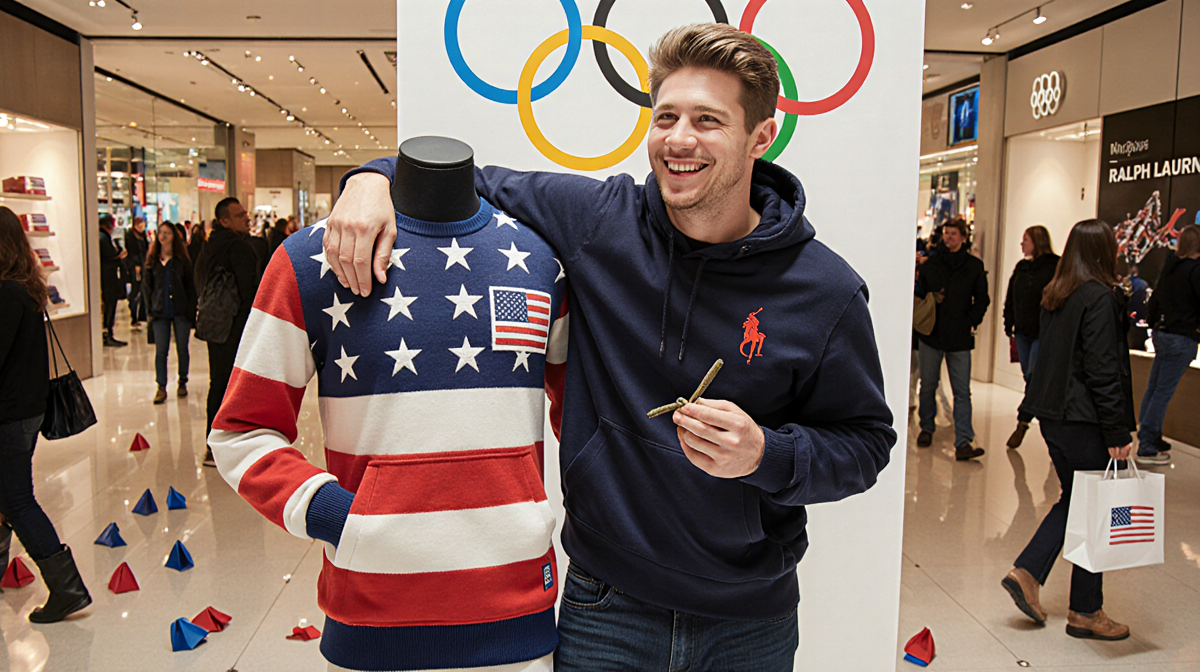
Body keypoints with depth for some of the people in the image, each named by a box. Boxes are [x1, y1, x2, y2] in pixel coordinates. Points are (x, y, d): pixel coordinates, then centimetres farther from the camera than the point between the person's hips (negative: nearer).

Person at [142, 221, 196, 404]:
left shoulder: (182, 259, 3)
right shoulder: (152, 260, 7)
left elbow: (190, 285, 2)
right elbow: (146, 286, 10)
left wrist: (191, 311, -4)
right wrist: (151, 308, 1)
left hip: (181, 311, -1)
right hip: (160, 312, 1)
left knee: (182, 349, 8)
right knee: (161, 350, -1)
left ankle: (182, 383, 21)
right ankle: (161, 387, 2)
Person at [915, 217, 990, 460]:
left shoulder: (974, 266, 4)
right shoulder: (930, 264, 6)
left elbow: (982, 299, 10)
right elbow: (919, 293, 10)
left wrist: (971, 322, -1)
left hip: (959, 338, -1)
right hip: (931, 334, 1)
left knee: (962, 392, -4)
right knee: (928, 386, 11)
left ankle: (963, 442, -7)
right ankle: (927, 428, 28)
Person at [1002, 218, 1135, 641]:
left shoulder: (1055, 296, 9)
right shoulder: (1101, 298, -14)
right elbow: (1104, 371, -18)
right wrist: (1118, 434, -14)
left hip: (1053, 414, 8)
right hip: (1083, 420, -8)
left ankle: (1027, 572, 12)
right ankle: (1085, 612, 15)